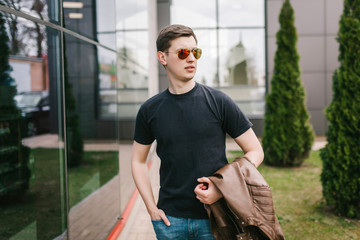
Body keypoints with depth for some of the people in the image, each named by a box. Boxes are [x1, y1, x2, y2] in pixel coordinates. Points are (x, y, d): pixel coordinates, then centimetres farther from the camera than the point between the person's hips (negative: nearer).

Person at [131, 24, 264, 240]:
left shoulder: (219, 102, -4)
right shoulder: (150, 110, 2)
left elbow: (255, 151, 0)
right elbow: (138, 161, 13)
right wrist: (152, 208, 3)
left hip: (213, 218, -1)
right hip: (170, 220, 2)